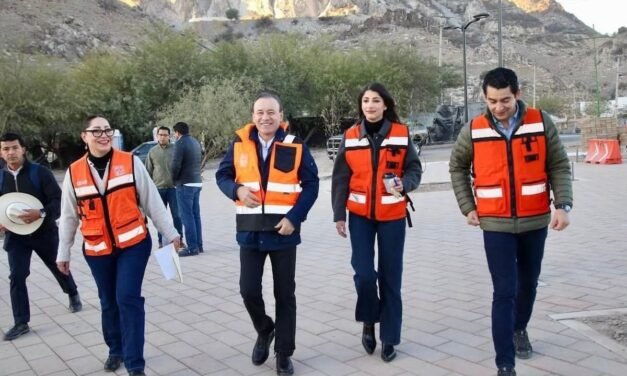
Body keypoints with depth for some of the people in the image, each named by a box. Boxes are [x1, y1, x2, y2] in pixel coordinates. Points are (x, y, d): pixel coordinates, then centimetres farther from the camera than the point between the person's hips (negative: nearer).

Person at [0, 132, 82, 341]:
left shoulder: (40, 172, -13)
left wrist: (41, 213, -33)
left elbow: (59, 200, -17)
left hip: (44, 232, -2)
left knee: (58, 267, 17)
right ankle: (21, 323, 6)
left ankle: (73, 295, 45)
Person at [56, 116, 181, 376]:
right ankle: (116, 349, 38)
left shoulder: (130, 162, -6)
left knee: (128, 298, -9)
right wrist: (63, 252, 13)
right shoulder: (74, 172, 0)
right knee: (108, 302, 15)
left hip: (134, 244, -3)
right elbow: (68, 216, 9)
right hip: (97, 250, 3)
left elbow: (152, 201, -2)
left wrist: (170, 233, 1)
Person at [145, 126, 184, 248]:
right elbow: (148, 171, 8)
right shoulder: (152, 151, 6)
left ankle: (179, 239, 13)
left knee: (177, 215, 1)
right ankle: (161, 241, 15)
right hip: (158, 188, 1)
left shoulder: (175, 149, 2)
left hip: (173, 187, -1)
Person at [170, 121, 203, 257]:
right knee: (196, 215, 13)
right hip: (197, 182, 8)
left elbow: (175, 165, -17)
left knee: (187, 216, -3)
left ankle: (192, 247, -3)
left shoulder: (180, 143, -12)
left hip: (185, 184, -8)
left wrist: (174, 178, 0)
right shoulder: (196, 142, 13)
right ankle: (199, 245, 17)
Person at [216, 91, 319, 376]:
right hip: (250, 231, 2)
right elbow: (222, 175, 8)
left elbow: (311, 185, -3)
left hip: (283, 231, -1)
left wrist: (294, 218, -14)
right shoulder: (239, 145, 1)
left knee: (285, 294, 7)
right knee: (248, 290, 0)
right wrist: (237, 190, -15)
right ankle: (264, 330, 32)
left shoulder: (296, 147, -5)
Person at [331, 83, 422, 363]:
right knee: (364, 273, -8)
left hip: (392, 216, 0)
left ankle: (389, 338, 20)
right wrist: (338, 215, 0)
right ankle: (368, 322, 21)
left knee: (390, 277, 5)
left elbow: (414, 169, 1)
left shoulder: (401, 134, -3)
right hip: (360, 216, 1)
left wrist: (404, 184, -21)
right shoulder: (350, 137, 1)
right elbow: (340, 179, 3)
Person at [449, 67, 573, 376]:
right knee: (504, 292, -4)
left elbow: (559, 166, 0)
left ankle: (520, 329, 47)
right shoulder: (473, 130, -5)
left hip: (534, 222, 2)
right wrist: (467, 207, 2)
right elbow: (457, 167, 9)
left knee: (528, 282, 19)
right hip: (496, 225, -2)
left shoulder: (541, 122, -5)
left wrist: (563, 205, -12)